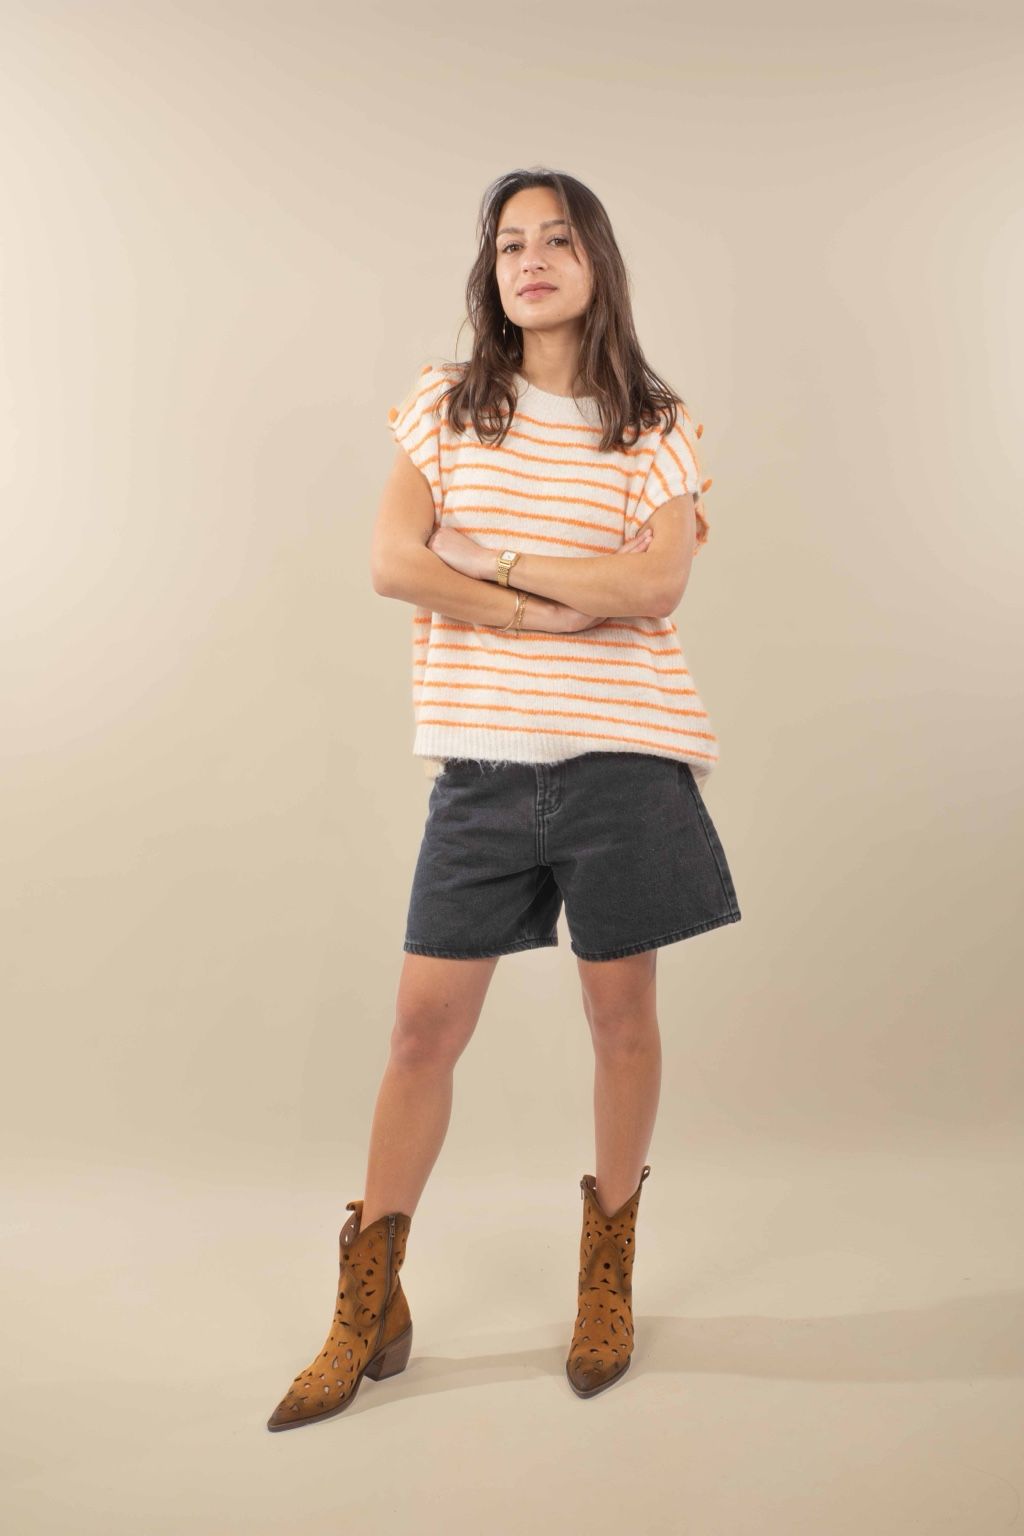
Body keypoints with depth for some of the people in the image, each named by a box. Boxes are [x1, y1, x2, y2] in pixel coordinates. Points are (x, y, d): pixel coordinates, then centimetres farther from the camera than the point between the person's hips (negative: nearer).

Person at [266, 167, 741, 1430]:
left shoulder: (658, 427, 7)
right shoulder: (445, 405, 9)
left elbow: (656, 584, -9)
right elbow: (391, 563, -5)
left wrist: (495, 564, -7)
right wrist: (554, 610, -10)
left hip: (621, 753, 0)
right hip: (481, 758, 1)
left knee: (620, 1014, 7)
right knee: (424, 1025, 3)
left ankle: (607, 1279, 28)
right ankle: (368, 1313, 18)